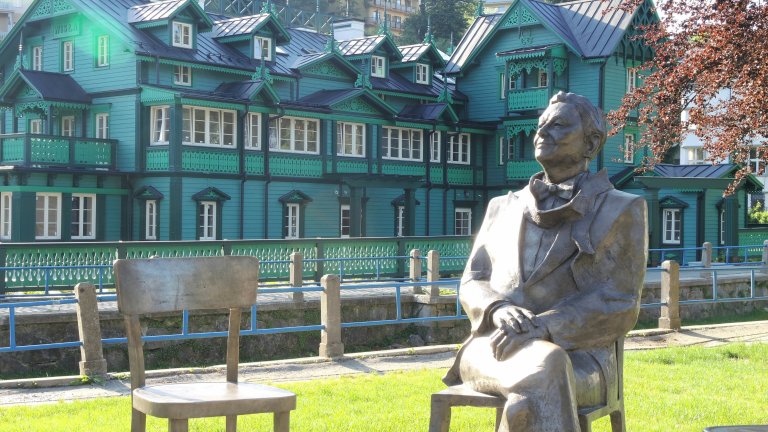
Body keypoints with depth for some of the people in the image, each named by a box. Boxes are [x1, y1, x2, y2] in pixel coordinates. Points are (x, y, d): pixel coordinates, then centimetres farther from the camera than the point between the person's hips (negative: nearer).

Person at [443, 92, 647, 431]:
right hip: (495, 350, 2)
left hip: (575, 358, -2)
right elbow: (473, 283, 15)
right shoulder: (503, 208, 20)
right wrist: (499, 311, -11)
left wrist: (543, 329, -19)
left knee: (540, 383, -40)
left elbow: (617, 306, -2)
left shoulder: (620, 211, 8)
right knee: (539, 390, -36)